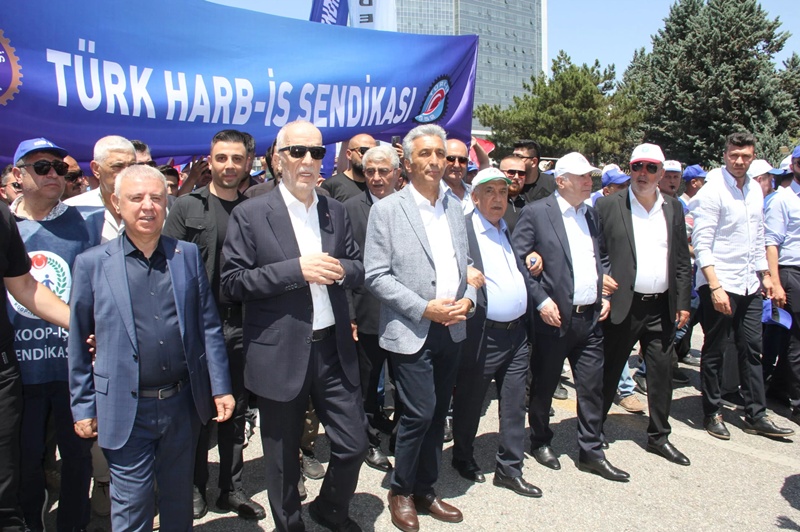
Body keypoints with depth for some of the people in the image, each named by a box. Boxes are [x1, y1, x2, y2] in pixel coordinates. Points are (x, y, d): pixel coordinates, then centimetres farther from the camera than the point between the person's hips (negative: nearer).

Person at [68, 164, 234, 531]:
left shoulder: (188, 255, 2)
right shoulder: (92, 263, -4)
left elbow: (208, 326, 4)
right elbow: (78, 343, 0)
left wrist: (220, 388, 2)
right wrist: (83, 407, 2)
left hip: (182, 403, 2)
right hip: (125, 410, -2)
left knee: (179, 498, 18)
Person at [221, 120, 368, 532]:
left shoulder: (335, 211, 8)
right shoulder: (250, 215, -6)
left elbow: (358, 269, 12)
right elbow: (233, 282, -11)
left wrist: (340, 270, -12)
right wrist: (296, 269, -20)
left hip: (334, 349, 4)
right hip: (280, 355, -3)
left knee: (353, 444, 11)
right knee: (283, 457, 13)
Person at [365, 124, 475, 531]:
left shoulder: (455, 208, 11)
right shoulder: (387, 210, -6)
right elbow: (376, 275, -10)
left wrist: (467, 299, -4)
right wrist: (425, 309, -16)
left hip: (452, 330, 5)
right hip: (411, 332, -5)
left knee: (438, 414, 12)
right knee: (419, 413, -6)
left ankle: (425, 490, 31)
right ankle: (401, 490, 19)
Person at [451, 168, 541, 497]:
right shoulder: (461, 229, -9)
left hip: (517, 333, 6)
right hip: (482, 334, -6)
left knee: (514, 405, 12)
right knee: (469, 401, 11)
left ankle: (509, 469, 25)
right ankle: (463, 457, 33)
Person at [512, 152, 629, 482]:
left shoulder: (592, 215, 13)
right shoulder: (535, 213, -7)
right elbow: (517, 260, -11)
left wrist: (605, 294, 10)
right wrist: (541, 300, -15)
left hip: (591, 317, 6)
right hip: (554, 317, -5)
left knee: (592, 387, 9)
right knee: (544, 385, 10)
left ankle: (591, 452, 22)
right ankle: (540, 442, 30)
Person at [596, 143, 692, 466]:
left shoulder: (673, 208, 9)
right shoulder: (608, 206, -4)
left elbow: (682, 260, 11)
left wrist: (683, 303, 7)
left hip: (661, 308, 4)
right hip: (623, 305, -4)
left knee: (661, 373, 12)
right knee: (609, 373, 5)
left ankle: (658, 436, 27)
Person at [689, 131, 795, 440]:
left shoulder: (755, 191, 12)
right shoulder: (712, 191, -11)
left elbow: (758, 238, 21)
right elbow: (701, 244, -16)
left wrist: (765, 274, 16)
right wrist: (715, 287, -21)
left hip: (749, 285, 7)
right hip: (720, 285, -7)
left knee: (752, 349, 11)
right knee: (715, 351, 4)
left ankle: (756, 416, 21)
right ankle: (712, 414, 18)